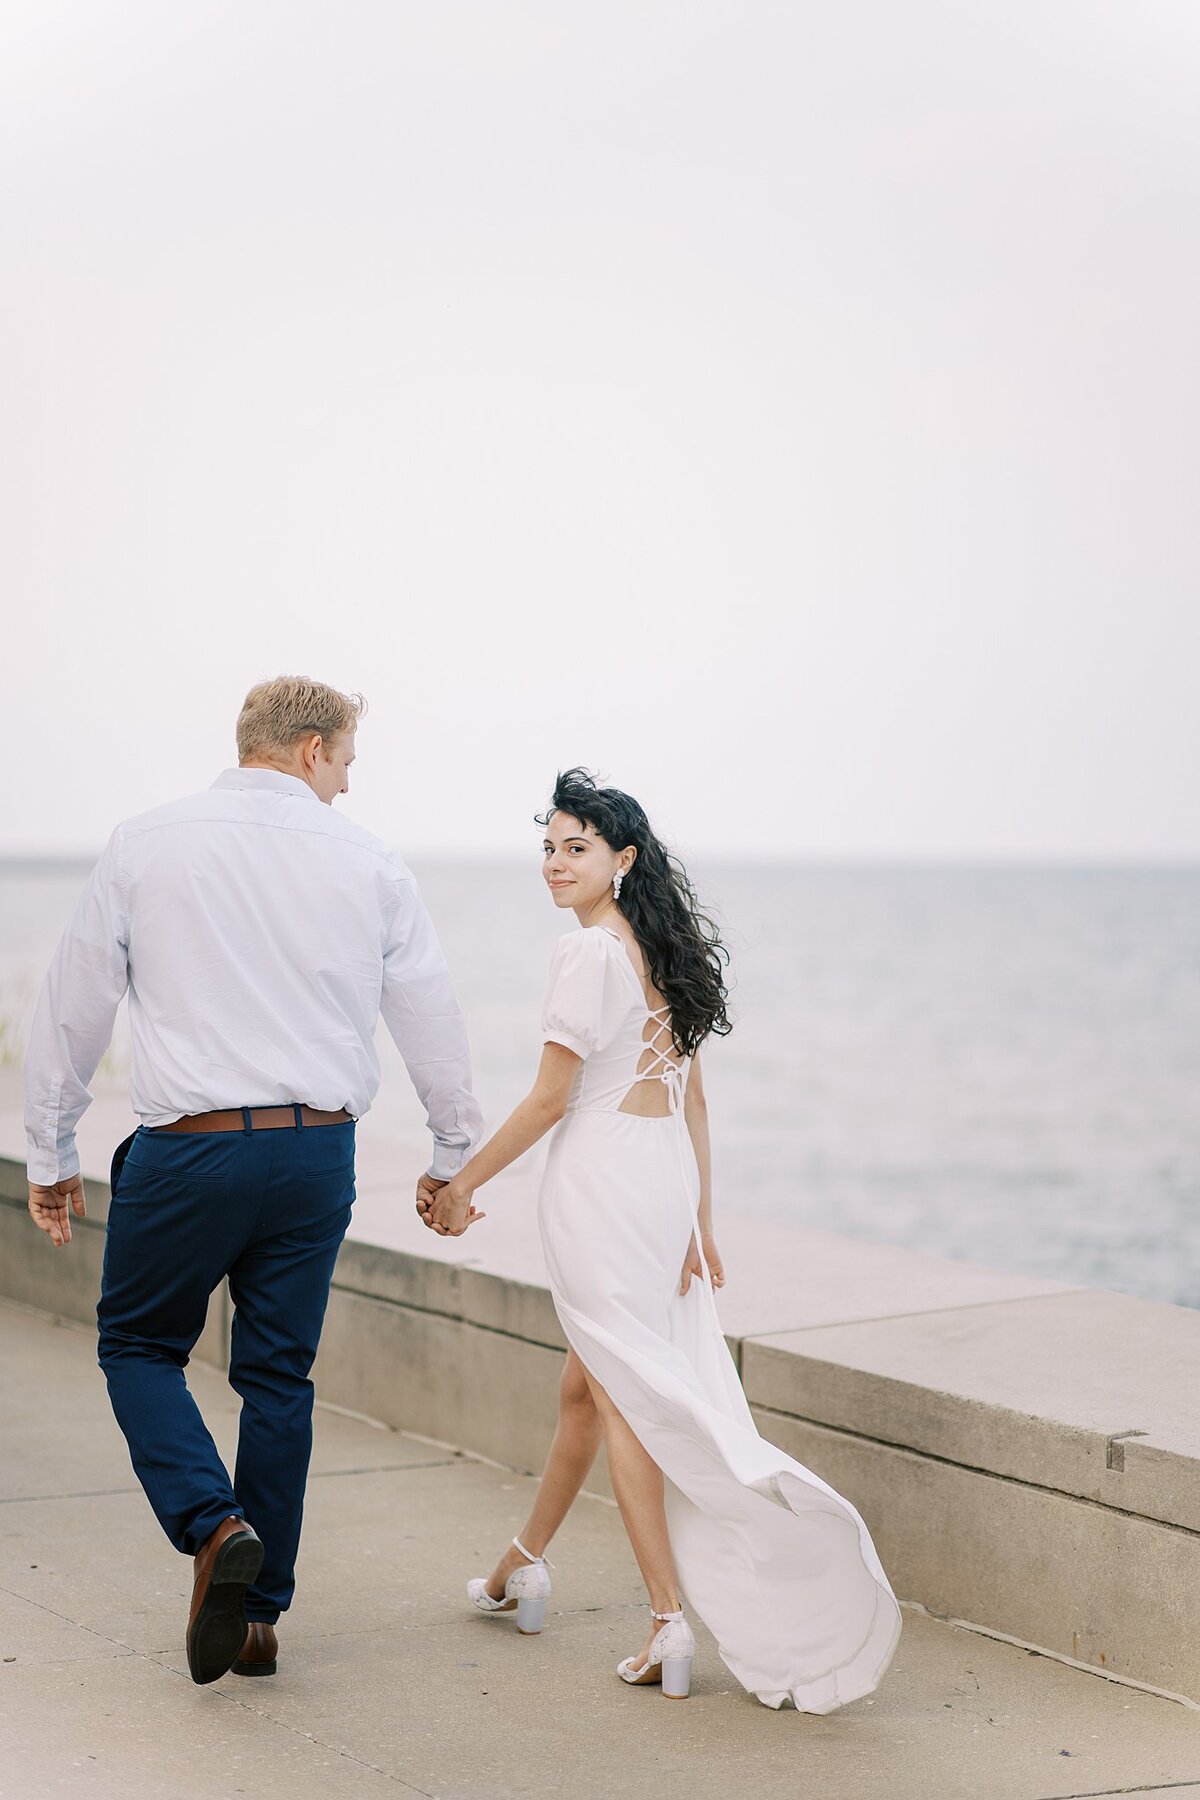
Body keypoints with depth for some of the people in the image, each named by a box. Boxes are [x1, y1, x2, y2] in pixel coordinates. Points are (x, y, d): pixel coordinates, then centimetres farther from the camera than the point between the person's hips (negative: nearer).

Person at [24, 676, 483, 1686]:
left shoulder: (146, 845, 0)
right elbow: (434, 1023, 10)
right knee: (279, 1376, 12)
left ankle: (213, 1526, -9)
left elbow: (72, 1007, 2)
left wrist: (51, 1155, 12)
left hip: (187, 1150, -2)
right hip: (317, 1151, 2)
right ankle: (260, 1613, 16)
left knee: (140, 1345, 15)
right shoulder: (371, 865, 3)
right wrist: (454, 1155, 24)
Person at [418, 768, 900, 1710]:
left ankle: (672, 1622, -9)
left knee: (624, 1396, -5)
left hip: (600, 1177, -8)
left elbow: (551, 1099, -13)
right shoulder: (671, 950, 12)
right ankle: (525, 1568, 38)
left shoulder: (589, 953, -14)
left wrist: (464, 1184, -3)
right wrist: (699, 1221, 18)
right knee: (586, 1384, 21)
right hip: (668, 1177, 8)